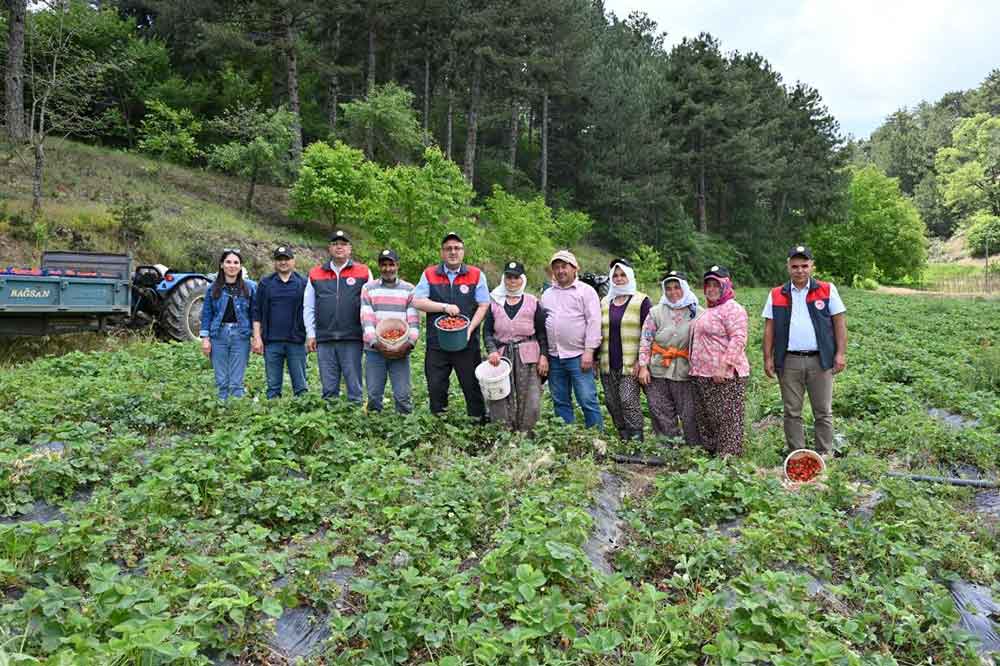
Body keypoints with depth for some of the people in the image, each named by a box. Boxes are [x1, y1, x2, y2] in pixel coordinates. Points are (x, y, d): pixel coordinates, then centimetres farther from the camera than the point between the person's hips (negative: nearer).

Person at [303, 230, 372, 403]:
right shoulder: (316, 274, 12)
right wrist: (310, 334, 6)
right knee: (328, 387, 8)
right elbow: (308, 307, 14)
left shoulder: (363, 272, 6)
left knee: (354, 384, 1)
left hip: (352, 339, -2)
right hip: (324, 340, 2)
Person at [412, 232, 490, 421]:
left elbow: (484, 306, 1)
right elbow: (417, 301, -1)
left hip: (467, 344, -1)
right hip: (436, 343, 1)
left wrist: (470, 328, -12)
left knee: (473, 386, 2)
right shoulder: (429, 274, 8)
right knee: (436, 387, 7)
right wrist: (445, 307, -11)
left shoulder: (476, 275, 5)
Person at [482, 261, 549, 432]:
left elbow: (541, 332, 8)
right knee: (500, 399, 0)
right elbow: (487, 331, 6)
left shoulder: (533, 303, 8)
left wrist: (543, 356, -2)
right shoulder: (495, 303, 11)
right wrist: (492, 351, -10)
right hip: (501, 356, 1)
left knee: (529, 399, -3)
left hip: (527, 357, -1)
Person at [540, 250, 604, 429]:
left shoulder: (586, 291, 1)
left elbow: (594, 322, -7)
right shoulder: (547, 294, 16)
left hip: (578, 356, -5)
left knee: (588, 400, -6)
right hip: (553, 357, 5)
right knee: (560, 402, 10)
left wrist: (589, 351, -15)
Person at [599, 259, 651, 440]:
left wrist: (641, 360, -12)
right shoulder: (604, 302, 16)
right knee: (612, 403, 6)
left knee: (629, 401, -13)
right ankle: (623, 438, 18)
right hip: (608, 365, 5)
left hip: (631, 364, -5)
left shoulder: (641, 301, 0)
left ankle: (636, 439, -4)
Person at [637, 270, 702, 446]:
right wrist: (643, 366, -2)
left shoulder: (698, 313, 1)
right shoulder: (656, 312, 5)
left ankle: (695, 448, 19)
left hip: (685, 372, -2)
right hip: (657, 372, 2)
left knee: (690, 414, 3)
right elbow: (645, 340, 4)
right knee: (661, 413, 7)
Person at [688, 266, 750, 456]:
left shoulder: (732, 308, -9)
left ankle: (729, 456, 3)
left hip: (725, 376, -10)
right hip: (704, 375, 10)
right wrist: (696, 369, 21)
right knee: (704, 417, 14)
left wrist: (723, 366, -25)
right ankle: (709, 452, 24)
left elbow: (738, 339, -19)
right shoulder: (709, 310, 21)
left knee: (727, 418, -3)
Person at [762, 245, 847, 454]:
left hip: (820, 360, -1)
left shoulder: (827, 290, 5)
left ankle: (825, 456, 13)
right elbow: (769, 328, 8)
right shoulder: (776, 295, 9)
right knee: (792, 413, 6)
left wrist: (841, 354, -4)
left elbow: (839, 323, 3)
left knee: (823, 413, 5)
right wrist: (768, 358, 1)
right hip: (789, 362, 1)